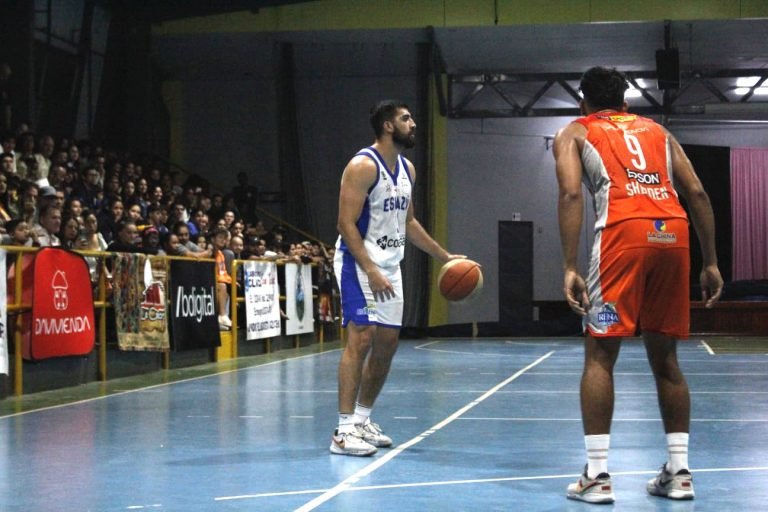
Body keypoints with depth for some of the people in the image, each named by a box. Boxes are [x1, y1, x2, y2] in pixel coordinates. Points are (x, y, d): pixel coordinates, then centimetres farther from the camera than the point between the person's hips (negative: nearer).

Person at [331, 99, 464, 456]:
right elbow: (346, 224, -19)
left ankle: (362, 420, 22)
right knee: (360, 340, -15)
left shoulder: (407, 169, 12)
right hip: (359, 263, -9)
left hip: (389, 266, 9)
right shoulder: (363, 166, -15)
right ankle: (344, 431, -13)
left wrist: (445, 256, 19)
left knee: (387, 344, 10)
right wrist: (371, 270, -26)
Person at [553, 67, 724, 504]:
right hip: (673, 234, 4)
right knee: (665, 357, 15)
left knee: (600, 356, 4)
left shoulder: (574, 133, 19)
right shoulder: (657, 130, 29)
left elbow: (571, 194, 0)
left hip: (625, 233, -4)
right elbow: (697, 193, 17)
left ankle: (597, 476, -2)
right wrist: (711, 262, 17)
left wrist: (570, 267, -6)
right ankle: (678, 471, 15)